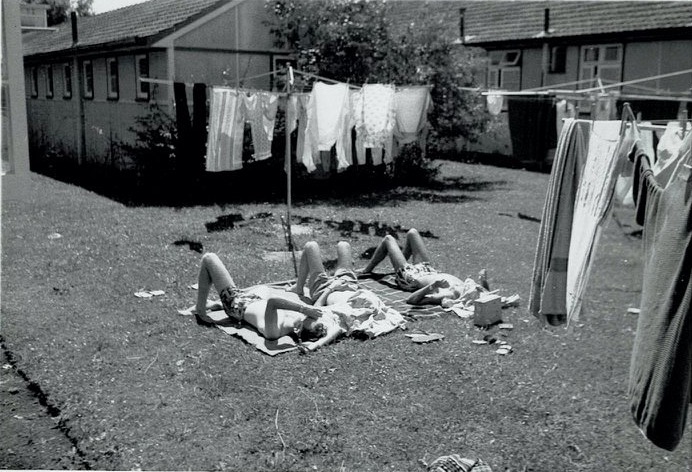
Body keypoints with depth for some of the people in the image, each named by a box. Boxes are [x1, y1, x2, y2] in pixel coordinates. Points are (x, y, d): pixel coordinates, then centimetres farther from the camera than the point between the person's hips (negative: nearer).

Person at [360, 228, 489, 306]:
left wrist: (431, 287, -63)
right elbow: (486, 292, -13)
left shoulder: (446, 296, -47)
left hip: (409, 276, -5)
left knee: (388, 239, 13)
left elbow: (410, 300, -50)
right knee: (412, 232, 21)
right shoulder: (464, 290, -33)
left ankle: (367, 269, 43)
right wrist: (483, 282, -34)